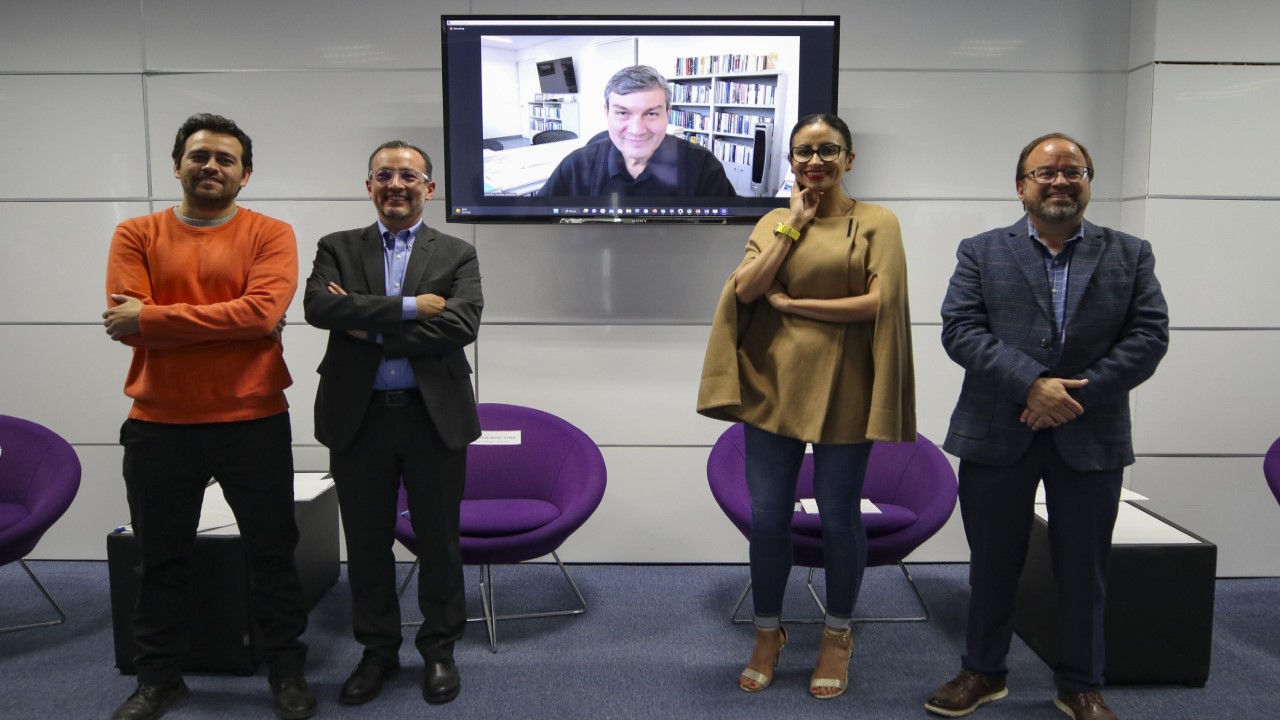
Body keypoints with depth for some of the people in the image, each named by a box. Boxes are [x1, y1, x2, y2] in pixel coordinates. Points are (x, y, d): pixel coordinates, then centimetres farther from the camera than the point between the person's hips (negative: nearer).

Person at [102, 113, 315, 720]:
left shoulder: (271, 235, -2)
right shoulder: (136, 235, 4)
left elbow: (263, 312, -18)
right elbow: (127, 324, -9)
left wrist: (152, 317, -16)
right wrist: (229, 323, -15)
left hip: (254, 424, -2)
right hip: (158, 425, 2)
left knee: (272, 551, 9)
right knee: (161, 558, 15)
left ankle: (287, 671, 26)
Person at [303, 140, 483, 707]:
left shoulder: (457, 255, 3)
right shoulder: (338, 248, 7)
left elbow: (461, 325, -13)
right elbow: (319, 306, -13)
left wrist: (371, 329, -14)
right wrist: (409, 307, -18)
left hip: (434, 416, -1)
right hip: (358, 416, 2)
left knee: (438, 541, 9)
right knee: (366, 543, 12)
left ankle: (439, 649, 28)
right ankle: (378, 650, 30)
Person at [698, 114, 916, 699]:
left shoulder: (876, 222, 0)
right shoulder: (774, 222, 10)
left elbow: (879, 301, -13)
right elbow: (745, 290, -6)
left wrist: (790, 303, -10)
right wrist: (794, 222, -6)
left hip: (841, 388, -2)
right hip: (773, 383, 3)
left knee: (838, 516, 8)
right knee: (767, 515, 7)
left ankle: (837, 635, 29)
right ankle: (768, 633, 27)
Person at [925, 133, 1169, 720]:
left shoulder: (1131, 255, 7)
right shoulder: (981, 252, 3)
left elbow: (1149, 337, -3)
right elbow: (960, 330, -8)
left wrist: (1079, 393, -14)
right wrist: (1031, 384, -19)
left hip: (1090, 438, 1)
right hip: (998, 434, -1)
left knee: (1084, 569, 11)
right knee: (992, 562, 11)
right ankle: (983, 672, 29)